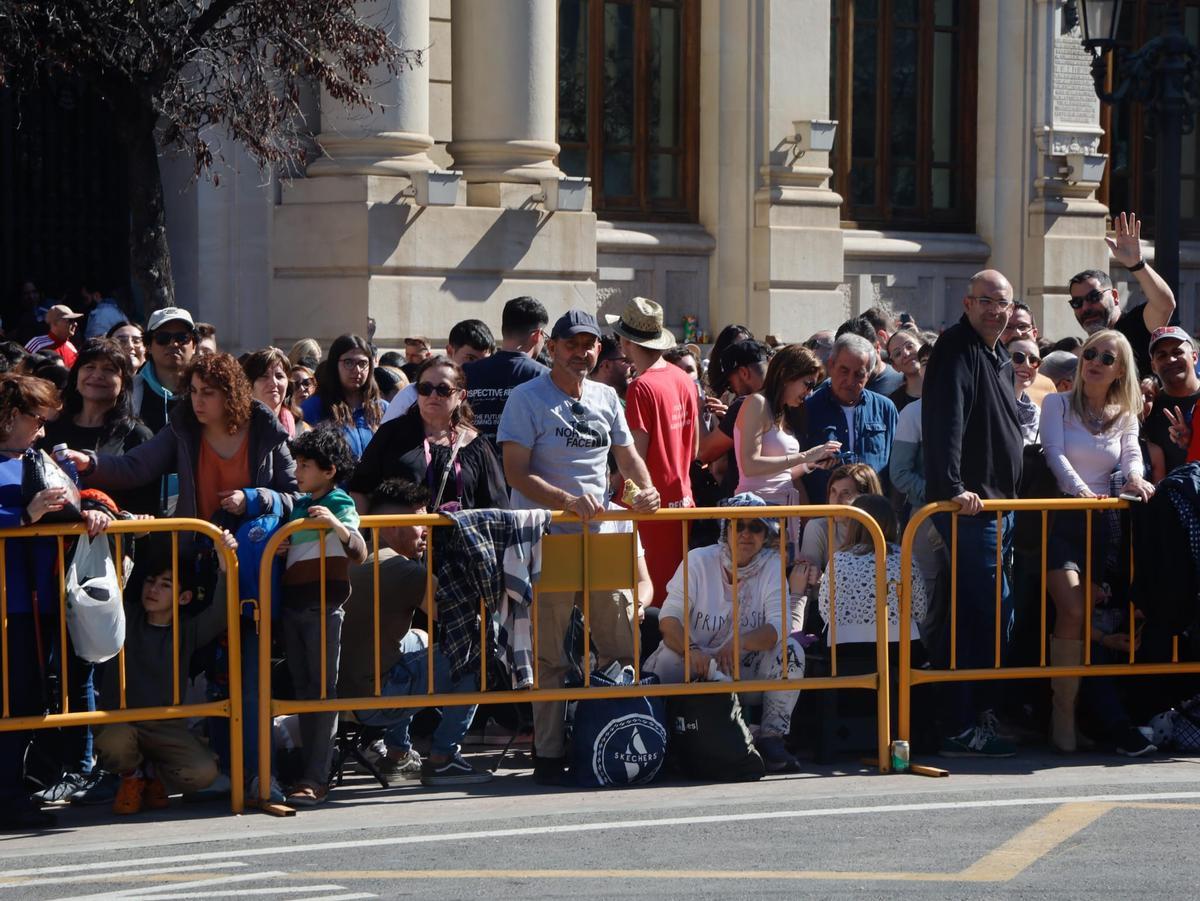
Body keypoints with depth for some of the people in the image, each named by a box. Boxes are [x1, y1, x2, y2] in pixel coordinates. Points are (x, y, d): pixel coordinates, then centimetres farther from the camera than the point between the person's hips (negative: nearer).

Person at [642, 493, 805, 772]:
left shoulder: (772, 566, -2)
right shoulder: (698, 561, -4)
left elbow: (778, 626, -16)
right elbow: (669, 618, -13)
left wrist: (739, 643, -38)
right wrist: (693, 652, -35)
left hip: (748, 669, 1)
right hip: (697, 664, -1)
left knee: (791, 651, -24)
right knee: (667, 657, -33)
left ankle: (771, 740, -16)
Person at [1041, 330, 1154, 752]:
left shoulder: (1125, 416, 16)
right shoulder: (1057, 404, 6)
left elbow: (1132, 455, 0)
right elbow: (1055, 453, -9)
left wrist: (1135, 477, -25)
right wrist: (1078, 489, -28)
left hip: (1103, 523, 4)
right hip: (1062, 518, -4)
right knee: (1073, 611, -20)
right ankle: (1064, 713, -16)